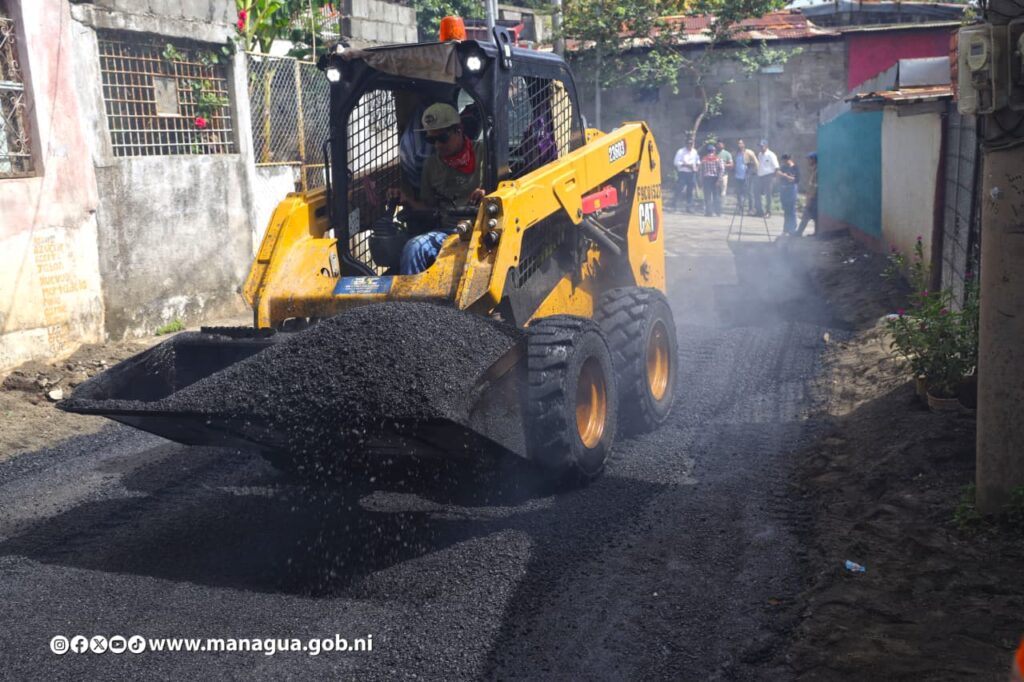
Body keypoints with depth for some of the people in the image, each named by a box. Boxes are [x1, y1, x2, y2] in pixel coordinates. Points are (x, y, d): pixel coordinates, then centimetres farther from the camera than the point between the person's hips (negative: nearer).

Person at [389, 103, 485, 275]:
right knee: (414, 247, -26)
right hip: (448, 230, 4)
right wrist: (407, 200, 5)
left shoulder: (484, 153, 7)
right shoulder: (432, 164, 21)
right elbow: (428, 207, 24)